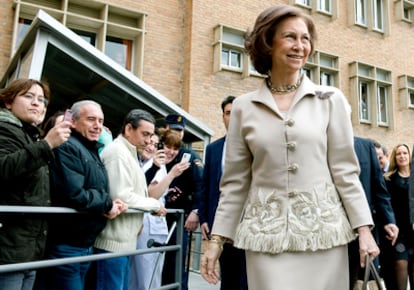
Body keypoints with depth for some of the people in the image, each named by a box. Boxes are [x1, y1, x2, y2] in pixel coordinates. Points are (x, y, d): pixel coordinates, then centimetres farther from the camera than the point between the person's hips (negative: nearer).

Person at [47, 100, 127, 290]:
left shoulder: (92, 151, 16)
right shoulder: (67, 147, -16)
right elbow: (74, 194, -29)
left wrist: (111, 204, 0)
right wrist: (108, 204, -12)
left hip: (86, 245, 10)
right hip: (66, 246, -10)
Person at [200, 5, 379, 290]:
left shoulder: (330, 100, 2)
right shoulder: (244, 107, 3)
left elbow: (345, 170, 3)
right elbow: (235, 181, 5)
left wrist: (363, 228, -3)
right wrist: (217, 237, 4)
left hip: (323, 228, 1)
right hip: (267, 233, 0)